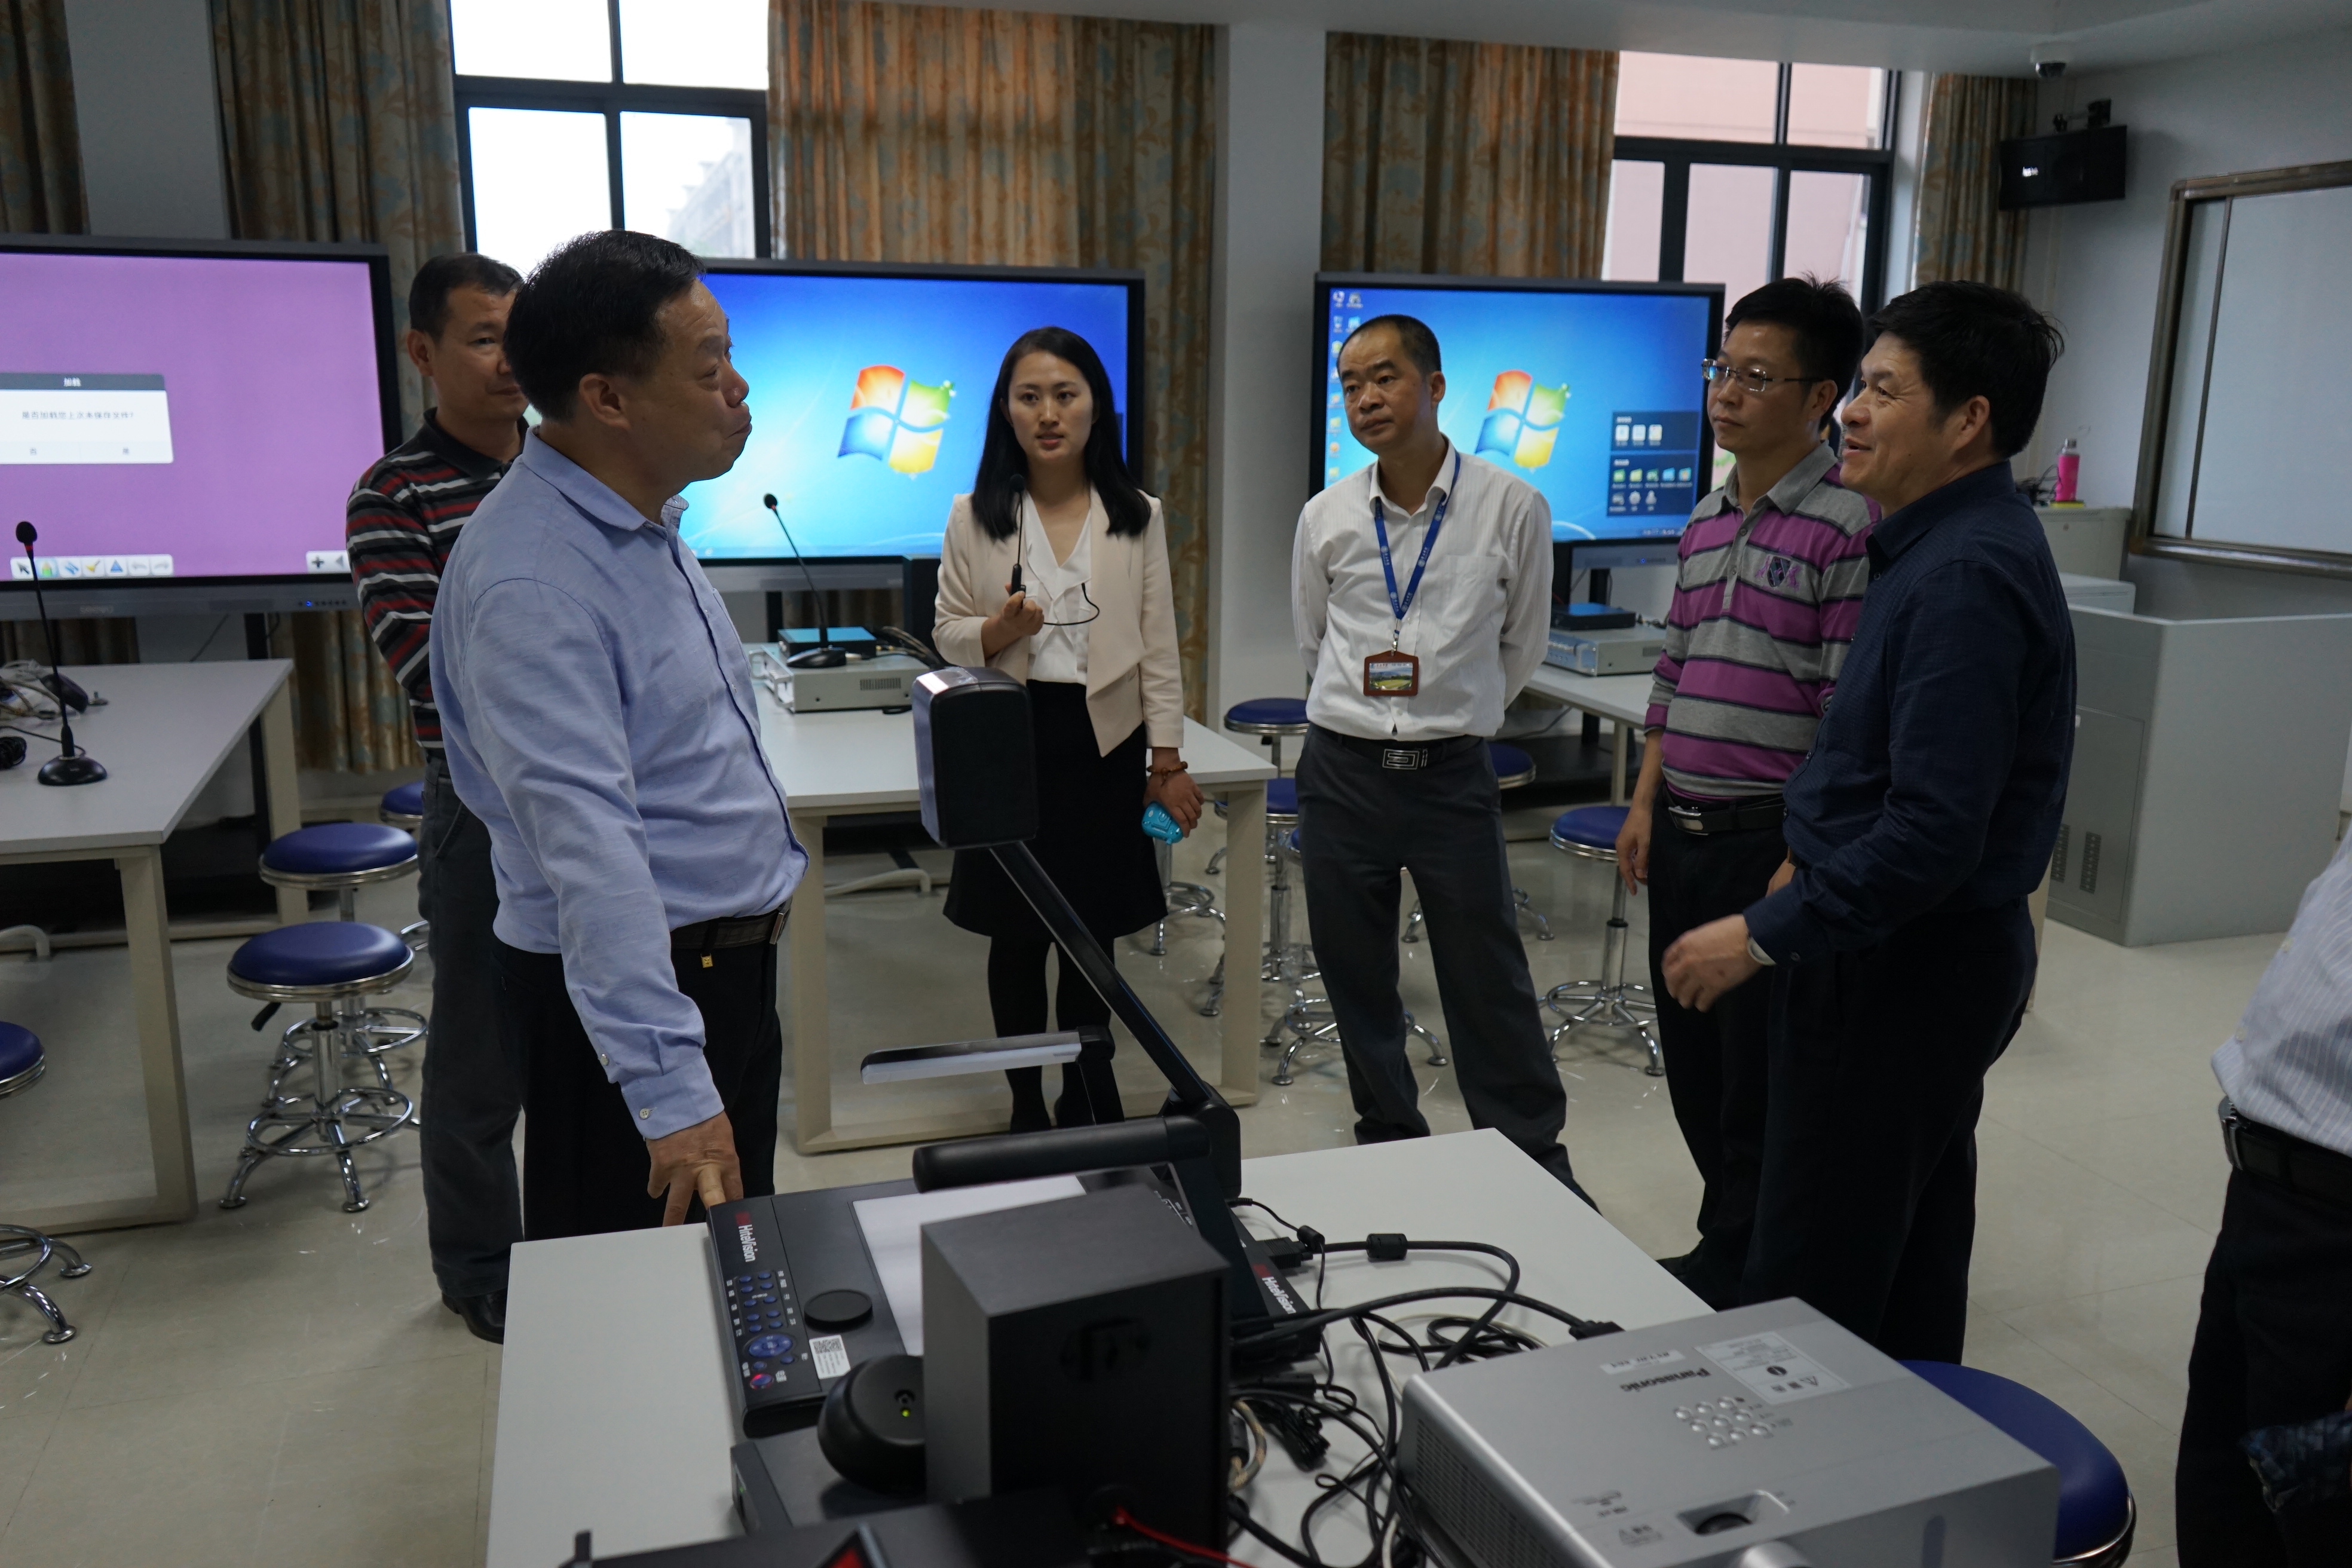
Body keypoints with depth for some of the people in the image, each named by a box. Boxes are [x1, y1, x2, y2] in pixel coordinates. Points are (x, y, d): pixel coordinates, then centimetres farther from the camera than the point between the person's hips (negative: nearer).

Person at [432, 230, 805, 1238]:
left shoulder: (645, 525, 8)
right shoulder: (530, 582, -25)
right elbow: (585, 840, -33)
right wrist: (671, 1090, -36)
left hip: (730, 963, 9)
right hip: (629, 988, -9)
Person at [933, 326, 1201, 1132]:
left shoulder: (1138, 517, 3)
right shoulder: (974, 517, 0)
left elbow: (1158, 644, 3)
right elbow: (947, 635, 5)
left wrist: (1169, 758, 0)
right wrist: (996, 630, -18)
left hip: (1104, 742, 1)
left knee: (1093, 933, 9)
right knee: (1017, 936, 8)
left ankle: (1088, 1098, 27)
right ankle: (1026, 1106, 23)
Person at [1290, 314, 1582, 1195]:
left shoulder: (1513, 508, -5)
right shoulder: (1326, 518, 1)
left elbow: (1523, 643, 8)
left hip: (1453, 772, -2)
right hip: (1342, 768, 3)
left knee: (1489, 982, 5)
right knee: (1356, 980, 11)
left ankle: (1535, 1158, 21)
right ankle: (1388, 1144, 29)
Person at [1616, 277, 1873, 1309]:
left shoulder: (1849, 526, -14)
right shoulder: (1706, 520, 11)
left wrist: (1803, 863, -19)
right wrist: (1646, 803, 13)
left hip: (1774, 838, -8)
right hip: (1683, 835, 8)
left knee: (1758, 1073, 7)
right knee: (1693, 1060, 17)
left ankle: (1737, 1270, 24)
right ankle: (1729, 1245, 35)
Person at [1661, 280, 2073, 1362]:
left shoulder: (1966, 575, -23)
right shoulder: (1944, 543, 10)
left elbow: (1933, 835, -28)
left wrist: (1762, 937, -22)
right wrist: (1819, 859, 20)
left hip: (1902, 973, -11)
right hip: (1931, 953, 11)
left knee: (1804, 1295, -1)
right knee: (1911, 1266, 22)